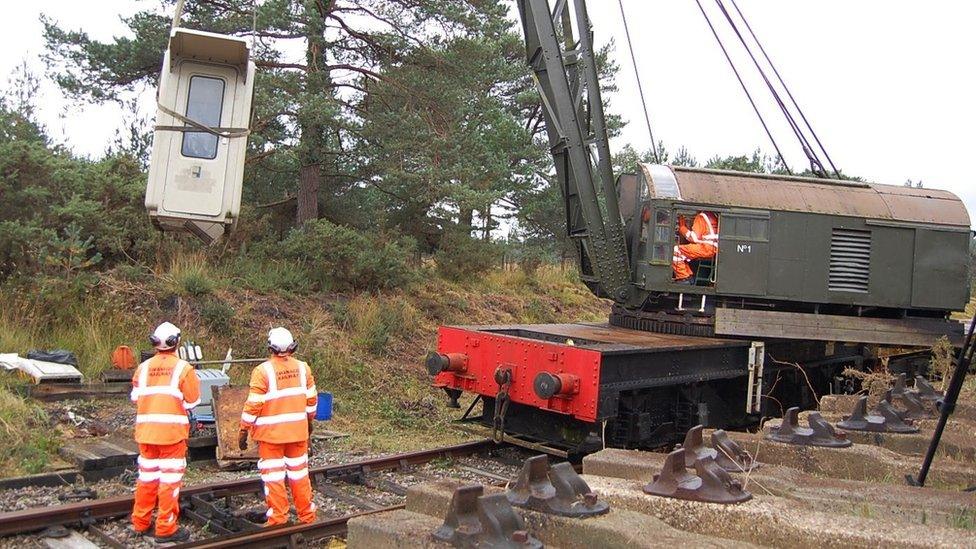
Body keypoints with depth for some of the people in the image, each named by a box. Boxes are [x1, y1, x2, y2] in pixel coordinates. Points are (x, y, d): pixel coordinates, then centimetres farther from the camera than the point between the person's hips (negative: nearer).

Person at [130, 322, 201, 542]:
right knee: (170, 479, 2)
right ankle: (166, 528, 6)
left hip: (146, 430, 5)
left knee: (146, 476, 17)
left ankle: (140, 523, 27)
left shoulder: (143, 367, 2)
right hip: (172, 431, -5)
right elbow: (192, 402, -4)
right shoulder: (183, 368, -10)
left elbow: (135, 397, 10)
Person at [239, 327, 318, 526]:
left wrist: (243, 430, -5)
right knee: (299, 473, 14)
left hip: (271, 433, -4)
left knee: (274, 476, 4)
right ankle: (307, 516, 21)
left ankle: (278, 520, 8)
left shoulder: (263, 371, -14)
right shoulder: (303, 368, 0)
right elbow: (311, 399, 9)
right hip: (298, 431, 4)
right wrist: (309, 420, 24)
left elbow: (253, 405, -14)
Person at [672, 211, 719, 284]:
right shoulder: (712, 215, 20)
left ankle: (684, 278, -8)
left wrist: (682, 228, -2)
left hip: (706, 248, -10)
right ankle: (690, 277, 21)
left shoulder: (701, 217, -7)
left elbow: (694, 238, -13)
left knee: (676, 251, -11)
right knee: (682, 254, 24)